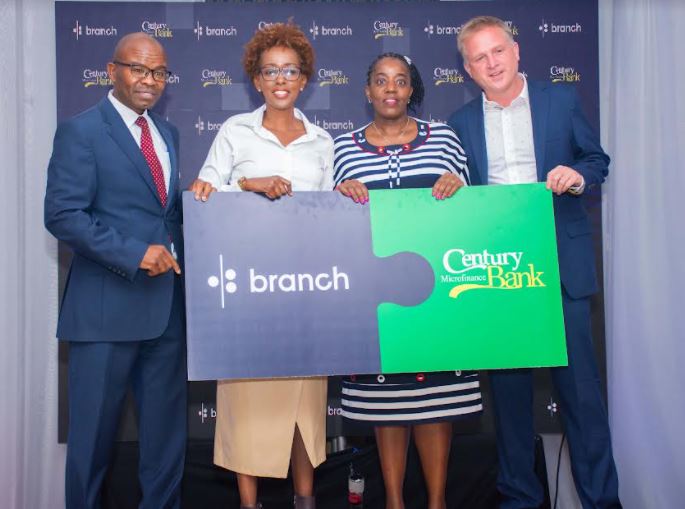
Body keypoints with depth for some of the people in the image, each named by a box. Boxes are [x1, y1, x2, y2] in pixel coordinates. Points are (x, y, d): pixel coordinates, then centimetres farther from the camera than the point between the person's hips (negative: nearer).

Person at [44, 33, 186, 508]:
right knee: (95, 425, 7)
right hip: (108, 303, -6)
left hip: (167, 299, 6)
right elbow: (63, 214, -14)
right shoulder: (81, 130, -6)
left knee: (168, 423, 14)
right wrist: (134, 253, -19)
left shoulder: (168, 133, 15)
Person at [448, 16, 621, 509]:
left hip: (561, 264, -1)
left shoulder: (562, 99, 6)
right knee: (509, 385, 9)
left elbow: (598, 160, 10)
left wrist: (577, 175, -10)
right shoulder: (462, 122, 10)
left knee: (580, 381, 0)